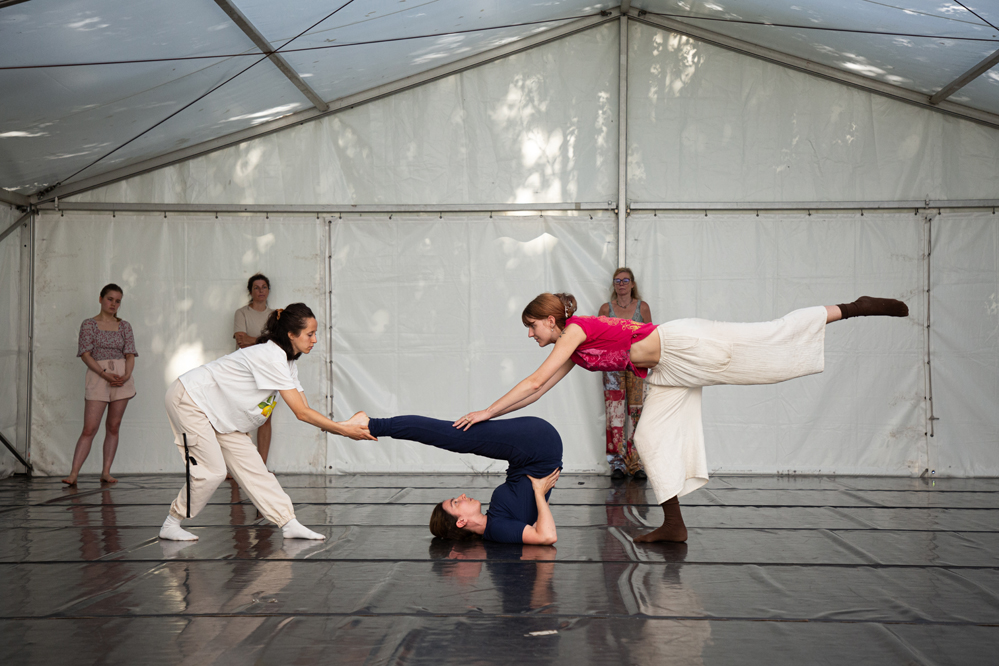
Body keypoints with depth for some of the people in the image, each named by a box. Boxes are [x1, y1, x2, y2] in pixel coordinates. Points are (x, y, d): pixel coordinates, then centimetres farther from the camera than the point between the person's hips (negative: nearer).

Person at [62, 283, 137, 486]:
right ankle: (73, 473, -10)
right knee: (89, 428, -9)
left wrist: (126, 375, -12)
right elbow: (86, 354, -5)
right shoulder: (89, 324, 3)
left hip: (122, 377, 3)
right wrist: (105, 374, -16)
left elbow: (130, 354, 7)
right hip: (97, 377, -3)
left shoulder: (124, 326, 12)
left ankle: (106, 472, 9)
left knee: (114, 427, 4)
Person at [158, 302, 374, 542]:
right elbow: (302, 413, -29)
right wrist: (344, 431, -27)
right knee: (212, 471, -12)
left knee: (251, 467, 3)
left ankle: (289, 523, 1)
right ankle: (171, 524, 5)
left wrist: (344, 426, -13)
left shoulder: (287, 361, 4)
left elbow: (305, 411, -1)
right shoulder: (272, 357, -28)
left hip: (219, 412, 9)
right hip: (190, 398, -9)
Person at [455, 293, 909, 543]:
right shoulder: (573, 352, 16)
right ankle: (673, 525, 5)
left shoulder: (576, 330, -10)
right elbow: (538, 392, 21)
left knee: (773, 339, -12)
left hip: (682, 347, -9)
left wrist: (485, 412, -12)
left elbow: (534, 382, -15)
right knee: (652, 437, 3)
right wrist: (492, 416, 17)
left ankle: (854, 308, -7)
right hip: (668, 373, 9)